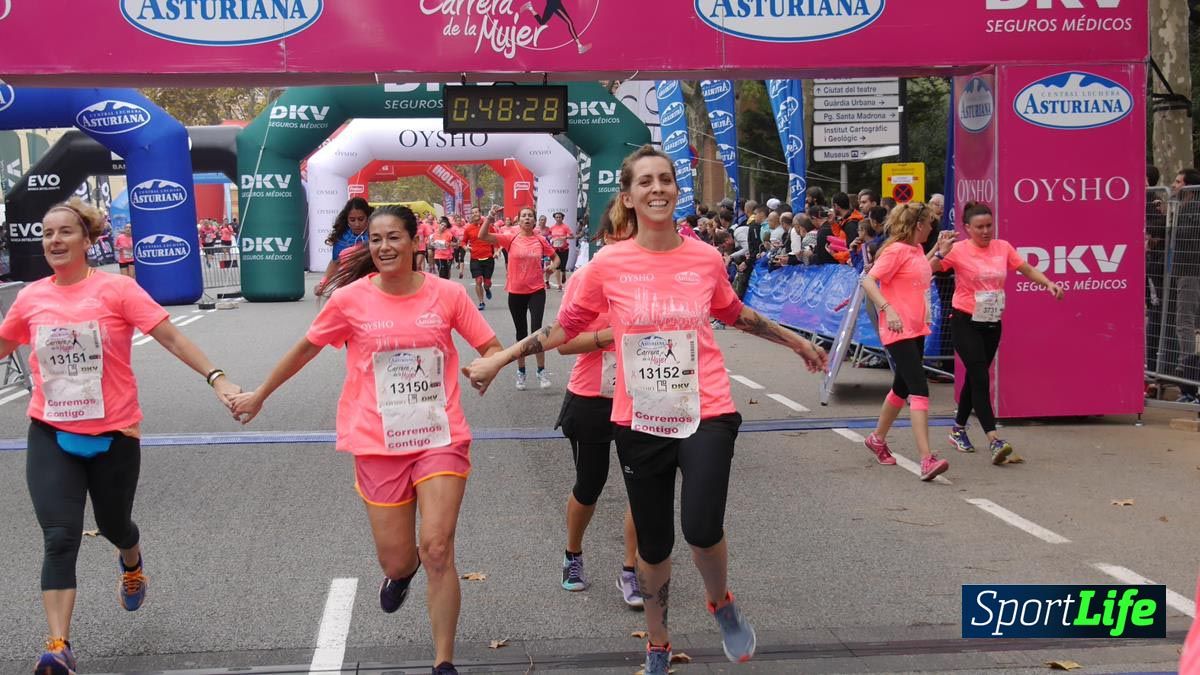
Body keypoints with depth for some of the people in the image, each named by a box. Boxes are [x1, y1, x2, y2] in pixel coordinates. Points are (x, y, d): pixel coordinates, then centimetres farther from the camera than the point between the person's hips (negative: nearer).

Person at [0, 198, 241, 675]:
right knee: (60, 538, -10)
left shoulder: (116, 288, -11)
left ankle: (131, 563, 55)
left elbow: (171, 337, -14)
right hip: (51, 437, 2)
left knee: (112, 525, 18)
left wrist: (216, 378, -23)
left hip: (113, 434, -1)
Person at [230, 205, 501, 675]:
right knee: (395, 560, 6)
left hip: (441, 439, -1)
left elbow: (492, 348, 3)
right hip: (379, 444, 1)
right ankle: (402, 573, 48)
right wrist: (260, 395, 18)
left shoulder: (447, 294, -5)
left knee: (437, 550, -11)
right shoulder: (350, 299, -5)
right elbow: (306, 348, 10)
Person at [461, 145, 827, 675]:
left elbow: (734, 314, 18)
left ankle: (721, 604, 14)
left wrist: (796, 342, 26)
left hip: (707, 416, 0)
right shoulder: (609, 264, -6)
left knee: (702, 529, -21)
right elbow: (565, 327, 6)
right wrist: (497, 360, 2)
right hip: (640, 423, 1)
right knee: (654, 546, 11)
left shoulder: (706, 258, -2)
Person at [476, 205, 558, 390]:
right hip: (516, 292, 0)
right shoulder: (511, 238, -3)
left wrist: (552, 266, -6)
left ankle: (541, 371, -2)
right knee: (521, 332, 10)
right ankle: (521, 372, 23)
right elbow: (483, 236, -12)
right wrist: (490, 217, -23)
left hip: (536, 291, 0)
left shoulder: (540, 241, 1)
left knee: (537, 329, -12)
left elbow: (555, 257, 16)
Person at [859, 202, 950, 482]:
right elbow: (868, 281, -22)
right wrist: (887, 309, -32)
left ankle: (877, 438, 40)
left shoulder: (916, 249, 13)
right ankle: (927, 460, -23)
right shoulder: (896, 250, -14)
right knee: (920, 389, -18)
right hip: (898, 331, -10)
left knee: (903, 387, 20)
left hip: (916, 329, 10)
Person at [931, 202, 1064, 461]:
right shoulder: (958, 250, -10)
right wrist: (941, 253, -32)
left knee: (975, 377, 14)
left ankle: (958, 429, 30)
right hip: (965, 322, -5)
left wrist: (1048, 283, -5)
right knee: (980, 379, -13)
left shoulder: (1003, 247, 4)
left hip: (992, 323, 5)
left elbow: (1028, 270, 10)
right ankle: (994, 439, -18)